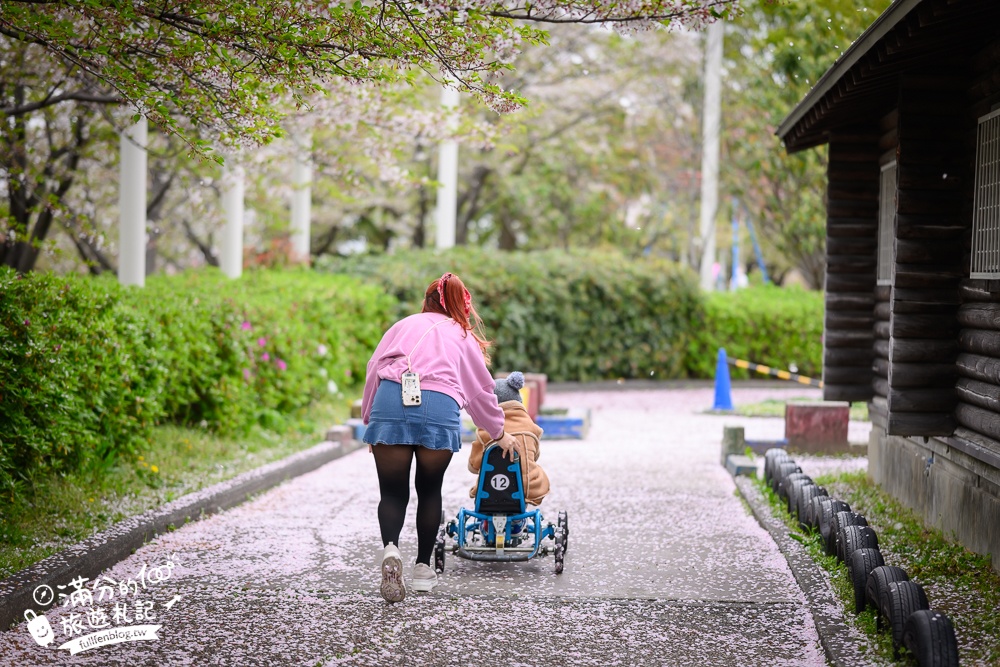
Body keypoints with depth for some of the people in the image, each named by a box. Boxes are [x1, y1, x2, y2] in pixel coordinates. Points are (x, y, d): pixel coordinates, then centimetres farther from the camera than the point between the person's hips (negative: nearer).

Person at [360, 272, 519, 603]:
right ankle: (422, 568, 22)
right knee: (429, 490, 18)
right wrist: (499, 433, 44)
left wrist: (369, 419, 21)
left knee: (393, 491, 6)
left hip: (390, 399, 0)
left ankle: (390, 548, -21)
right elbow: (481, 389, 31)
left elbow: (373, 370, 17)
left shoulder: (403, 325, 28)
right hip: (439, 406, 0)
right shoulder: (463, 335, 26)